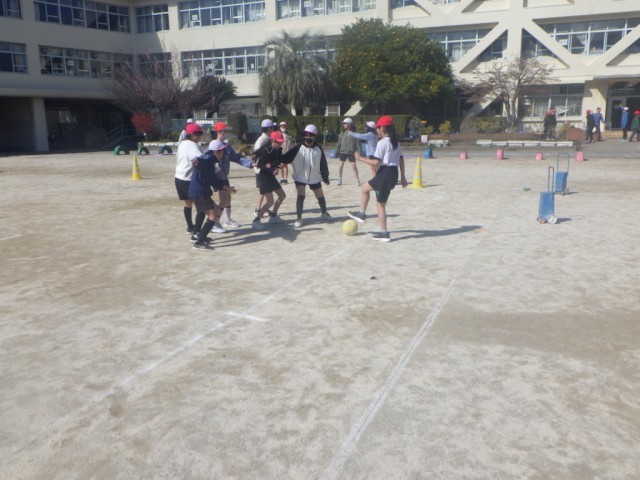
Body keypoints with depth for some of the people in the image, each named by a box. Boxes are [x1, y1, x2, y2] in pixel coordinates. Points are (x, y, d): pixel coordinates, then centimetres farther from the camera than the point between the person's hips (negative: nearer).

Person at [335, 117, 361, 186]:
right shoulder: (342, 133, 5)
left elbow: (357, 143, -6)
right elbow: (339, 143, 9)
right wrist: (337, 152, 7)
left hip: (351, 152, -3)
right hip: (343, 152, 3)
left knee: (354, 166, -2)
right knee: (341, 166, 2)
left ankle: (357, 180, 8)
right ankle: (339, 180, 14)